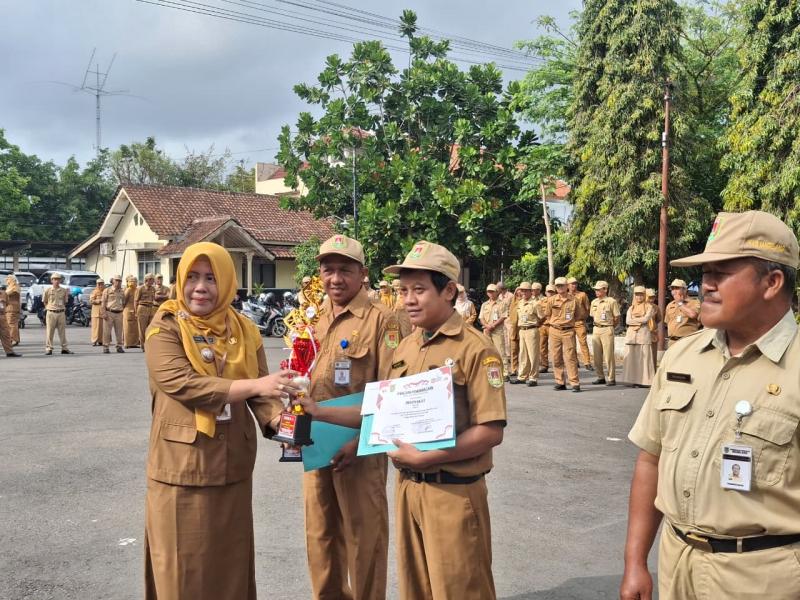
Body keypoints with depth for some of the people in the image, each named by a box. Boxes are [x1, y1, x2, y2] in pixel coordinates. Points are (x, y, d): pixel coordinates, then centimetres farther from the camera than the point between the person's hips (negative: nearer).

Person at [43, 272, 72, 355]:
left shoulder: (64, 290, 6)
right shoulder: (48, 290, 0)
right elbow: (44, 302, 11)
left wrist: (67, 294, 0)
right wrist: (48, 307, 3)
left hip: (61, 313, 3)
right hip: (51, 313, -3)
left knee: (62, 331, 7)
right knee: (49, 332, -1)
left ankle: (64, 348, 12)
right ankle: (48, 348, 4)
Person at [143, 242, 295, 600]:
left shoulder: (243, 331, 6)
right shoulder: (165, 328, -7)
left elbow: (260, 392, 2)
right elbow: (183, 384, -21)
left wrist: (276, 418, -20)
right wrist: (253, 385, -27)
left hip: (233, 467, 4)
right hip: (181, 468, -4)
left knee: (231, 562, 14)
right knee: (184, 569, 7)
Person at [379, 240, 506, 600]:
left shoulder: (475, 349, -14)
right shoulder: (404, 348, 8)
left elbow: (490, 432, -18)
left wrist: (424, 457, -20)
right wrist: (391, 444, -5)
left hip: (453, 492, -6)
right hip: (406, 487, 7)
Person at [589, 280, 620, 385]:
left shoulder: (611, 301, -6)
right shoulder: (594, 302, 12)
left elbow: (617, 319, -2)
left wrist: (609, 327, 6)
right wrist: (597, 325, 15)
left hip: (607, 330, -6)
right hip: (596, 329, 6)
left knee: (609, 355, -6)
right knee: (597, 356, 7)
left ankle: (611, 378, -1)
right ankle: (600, 377, 16)